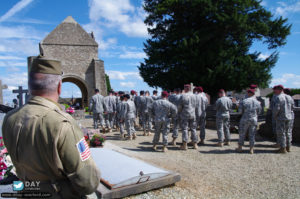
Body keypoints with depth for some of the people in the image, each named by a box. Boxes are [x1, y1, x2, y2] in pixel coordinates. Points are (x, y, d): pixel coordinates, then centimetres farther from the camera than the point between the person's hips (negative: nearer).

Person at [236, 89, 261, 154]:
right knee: (252, 135, 9)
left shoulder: (244, 101, -10)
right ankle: (251, 149, 11)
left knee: (242, 134, 10)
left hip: (245, 120, -2)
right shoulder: (257, 102, -1)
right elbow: (258, 111, 8)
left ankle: (240, 148, 18)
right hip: (254, 120, 3)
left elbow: (240, 110, -6)